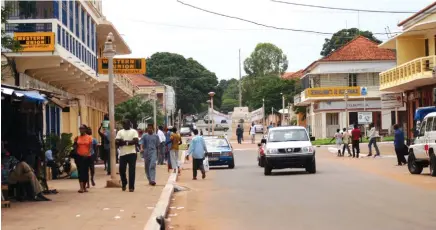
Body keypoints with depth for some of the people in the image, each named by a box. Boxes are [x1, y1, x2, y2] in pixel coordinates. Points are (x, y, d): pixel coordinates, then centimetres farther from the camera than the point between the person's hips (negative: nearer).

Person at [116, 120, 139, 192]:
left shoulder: (133, 131, 3)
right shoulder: (120, 132, 11)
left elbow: (136, 141, -11)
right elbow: (117, 142, -1)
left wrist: (126, 142, -17)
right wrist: (126, 142, -17)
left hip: (132, 153, -3)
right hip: (122, 153, 3)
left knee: (132, 170, -4)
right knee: (122, 169, 2)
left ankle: (131, 187, 1)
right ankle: (124, 183, 27)